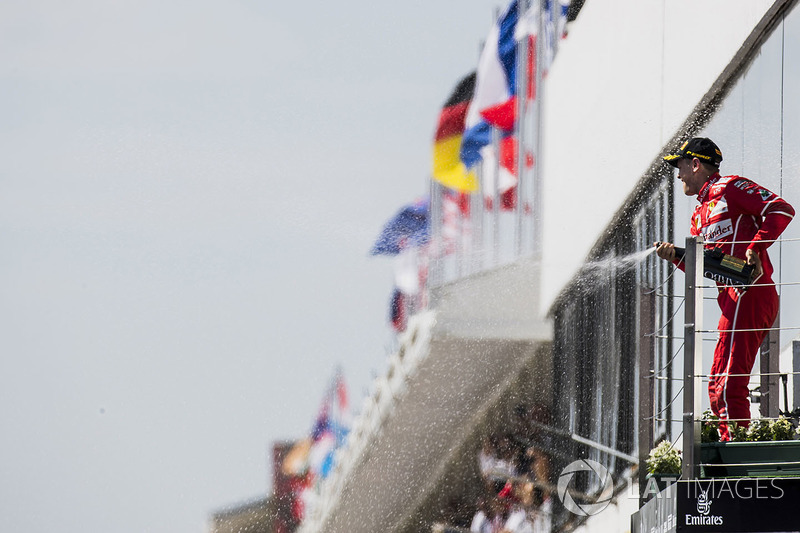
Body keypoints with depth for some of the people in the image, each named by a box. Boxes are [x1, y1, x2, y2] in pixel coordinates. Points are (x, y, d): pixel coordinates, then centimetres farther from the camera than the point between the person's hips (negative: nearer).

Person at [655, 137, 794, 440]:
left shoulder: (730, 188, -1)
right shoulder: (700, 214, 27)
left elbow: (781, 210, -12)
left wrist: (754, 249, -18)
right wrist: (676, 257, 1)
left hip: (748, 295, -10)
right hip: (733, 299, 10)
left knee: (728, 387, -16)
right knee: (718, 388, 12)